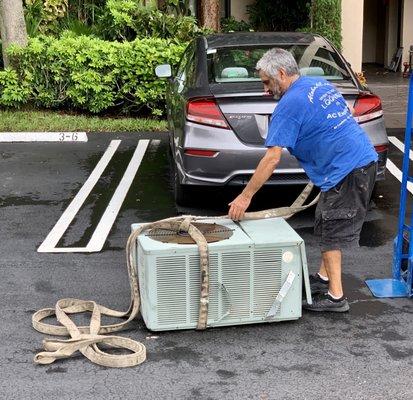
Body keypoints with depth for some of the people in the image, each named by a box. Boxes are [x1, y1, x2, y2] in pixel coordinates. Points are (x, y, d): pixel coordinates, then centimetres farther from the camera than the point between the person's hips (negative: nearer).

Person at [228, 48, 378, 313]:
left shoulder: (290, 104, -13)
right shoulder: (321, 84, 14)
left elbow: (272, 159, -16)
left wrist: (245, 197, -12)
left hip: (347, 170, -9)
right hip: (366, 159, 9)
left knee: (332, 232, 0)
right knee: (328, 226, 20)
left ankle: (336, 296, 6)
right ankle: (324, 278, 30)